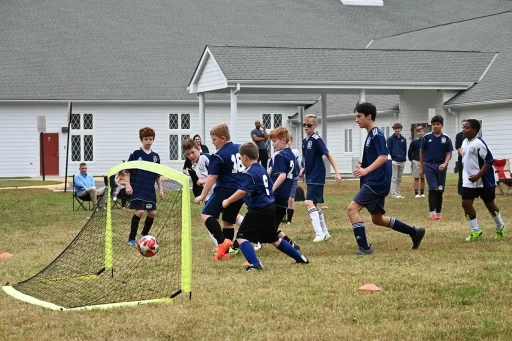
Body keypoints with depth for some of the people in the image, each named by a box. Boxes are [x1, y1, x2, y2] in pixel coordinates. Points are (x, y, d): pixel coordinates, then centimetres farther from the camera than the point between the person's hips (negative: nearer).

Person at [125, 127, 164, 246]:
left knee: (152, 213, 5)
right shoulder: (136, 154, -3)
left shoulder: (155, 156, 10)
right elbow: (128, 171, -2)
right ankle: (131, 239, -6)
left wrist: (160, 188, 11)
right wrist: (128, 185, -10)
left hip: (150, 190, 5)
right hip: (137, 189, -5)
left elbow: (158, 175, 16)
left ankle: (144, 234, 29)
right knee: (139, 211, -16)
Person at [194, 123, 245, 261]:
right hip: (241, 191, 8)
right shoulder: (239, 149, 11)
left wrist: (202, 196, -10)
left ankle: (222, 242, -23)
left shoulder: (219, 156, -11)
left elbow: (211, 178, -14)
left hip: (225, 190, -8)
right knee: (228, 220, 15)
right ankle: (225, 250, 15)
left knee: (206, 214, -9)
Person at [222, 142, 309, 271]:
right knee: (273, 239, 24)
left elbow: (242, 191, -29)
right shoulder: (262, 169, 13)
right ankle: (300, 257, 31)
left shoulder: (249, 174, -16)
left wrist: (228, 201, -20)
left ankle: (255, 264, -21)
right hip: (270, 208, 9)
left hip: (258, 211, -9)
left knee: (241, 237, -7)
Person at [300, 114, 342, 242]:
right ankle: (325, 233, 22)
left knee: (308, 202, -18)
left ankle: (319, 233, -18)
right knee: (315, 205, 12)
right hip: (310, 177, 9)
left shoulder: (316, 139, -13)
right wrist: (303, 170, 6)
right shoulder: (305, 141, 11)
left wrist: (337, 172, -20)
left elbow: (328, 155, -15)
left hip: (317, 177, -9)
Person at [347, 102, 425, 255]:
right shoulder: (371, 134, 16)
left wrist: (366, 170, -29)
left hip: (376, 182, -11)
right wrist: (364, 167, 13)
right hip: (376, 182, 11)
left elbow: (383, 157, -24)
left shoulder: (376, 135, -13)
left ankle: (364, 247, -14)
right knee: (377, 219, 17)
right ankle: (414, 232, 27)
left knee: (352, 208, -17)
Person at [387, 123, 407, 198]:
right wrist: (391, 158, -6)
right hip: (394, 161, -4)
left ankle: (398, 193, 11)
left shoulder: (403, 139, 12)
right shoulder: (390, 139, 0)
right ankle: (394, 194, -5)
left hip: (402, 161, 4)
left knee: (399, 179, 7)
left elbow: (405, 150, 15)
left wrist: (404, 158, 6)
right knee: (394, 178, -5)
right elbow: (389, 150, -1)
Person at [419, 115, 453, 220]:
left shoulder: (446, 138, 1)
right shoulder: (427, 137, 1)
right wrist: (421, 168, 8)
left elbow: (448, 153, 2)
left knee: (440, 191, 6)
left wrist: (445, 164, -17)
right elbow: (422, 152, 8)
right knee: (432, 189, -9)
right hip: (429, 165, -1)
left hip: (441, 166, 1)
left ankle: (438, 212, 14)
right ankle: (432, 212, -9)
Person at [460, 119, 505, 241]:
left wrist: (478, 176, -24)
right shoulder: (464, 143, 5)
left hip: (484, 181, -7)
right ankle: (475, 231, 6)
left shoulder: (479, 143, -20)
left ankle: (500, 227, 32)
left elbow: (489, 161, -21)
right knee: (466, 203, -4)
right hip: (469, 180, 7)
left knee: (489, 204, 9)